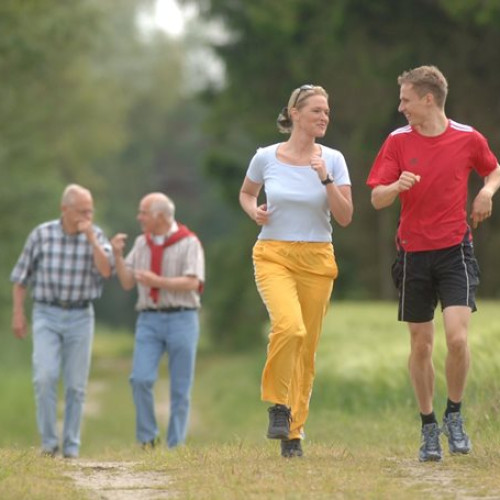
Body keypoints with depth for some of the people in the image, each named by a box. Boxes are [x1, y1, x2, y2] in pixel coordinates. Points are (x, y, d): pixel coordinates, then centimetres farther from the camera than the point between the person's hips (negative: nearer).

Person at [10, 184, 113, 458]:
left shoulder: (95, 235, -1)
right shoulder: (41, 234, -4)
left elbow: (106, 271, -17)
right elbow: (21, 276, 4)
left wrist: (90, 236, -21)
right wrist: (17, 313, -1)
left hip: (81, 318, 1)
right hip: (46, 315, -1)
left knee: (76, 385, 1)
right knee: (45, 377, -16)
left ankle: (71, 446, 11)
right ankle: (48, 441, -5)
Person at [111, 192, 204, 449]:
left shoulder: (188, 243, -4)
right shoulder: (142, 243, 12)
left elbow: (192, 283, -14)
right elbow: (127, 283, 10)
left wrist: (157, 282, -19)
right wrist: (118, 255, -3)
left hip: (181, 319, -3)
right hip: (149, 320, 3)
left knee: (180, 389, 0)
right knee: (141, 379, -14)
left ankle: (175, 447, 6)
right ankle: (147, 440, -2)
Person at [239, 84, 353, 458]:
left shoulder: (332, 160, 1)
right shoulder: (266, 158, 0)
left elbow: (345, 217, -3)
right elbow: (246, 193, 19)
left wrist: (325, 179, -15)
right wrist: (254, 211, -2)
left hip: (316, 259, 2)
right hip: (273, 255, -2)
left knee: (307, 348, 3)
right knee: (290, 327, -28)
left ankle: (294, 431, 17)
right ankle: (278, 403, -7)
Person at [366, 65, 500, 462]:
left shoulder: (468, 138, -1)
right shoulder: (398, 141, 1)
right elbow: (378, 199, -3)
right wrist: (397, 185, -24)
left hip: (455, 250, -2)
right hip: (414, 253, 2)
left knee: (457, 337, -16)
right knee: (420, 345, 4)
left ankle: (454, 415, 5)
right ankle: (429, 428, 18)